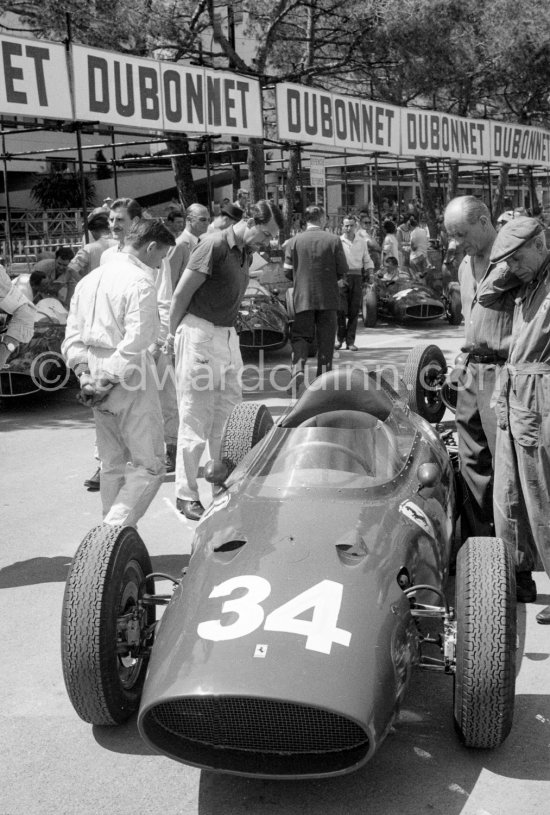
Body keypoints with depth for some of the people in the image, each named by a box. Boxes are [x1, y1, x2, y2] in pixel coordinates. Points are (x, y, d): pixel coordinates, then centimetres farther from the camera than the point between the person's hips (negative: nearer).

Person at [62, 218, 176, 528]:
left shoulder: (89, 279, 14)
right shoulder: (140, 283, -12)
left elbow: (72, 336, 12)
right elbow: (134, 344, -20)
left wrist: (85, 372, 3)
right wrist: (107, 381, -14)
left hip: (97, 383, 8)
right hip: (131, 382, -8)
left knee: (113, 465, 17)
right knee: (149, 466, -1)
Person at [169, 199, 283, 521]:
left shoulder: (246, 253, 13)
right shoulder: (214, 244, -13)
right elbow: (181, 294, -11)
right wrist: (175, 333, -1)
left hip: (229, 336, 8)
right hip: (200, 335, -8)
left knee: (230, 416, 10)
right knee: (195, 420, -3)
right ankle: (186, 495, 6)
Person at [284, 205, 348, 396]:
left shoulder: (294, 241, -2)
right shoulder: (334, 240, -3)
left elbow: (288, 271, -2)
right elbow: (343, 269, -2)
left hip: (303, 296, 0)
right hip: (328, 297, 0)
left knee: (300, 335, 6)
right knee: (326, 338, 9)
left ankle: (298, 368, -18)